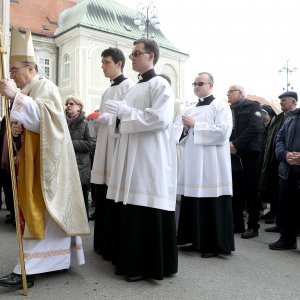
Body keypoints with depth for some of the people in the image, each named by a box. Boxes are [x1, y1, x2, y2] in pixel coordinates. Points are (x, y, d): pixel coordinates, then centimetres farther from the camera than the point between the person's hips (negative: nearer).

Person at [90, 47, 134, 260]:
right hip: (104, 149, 9)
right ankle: (104, 243, 23)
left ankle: (117, 247, 6)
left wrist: (105, 117, -18)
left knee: (115, 201, -6)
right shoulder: (108, 91, 22)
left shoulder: (129, 86, -3)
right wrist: (95, 120, 4)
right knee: (103, 199, 11)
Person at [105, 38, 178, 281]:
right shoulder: (135, 88, 20)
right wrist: (119, 116, 9)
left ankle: (152, 265, 12)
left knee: (150, 212, -2)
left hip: (151, 159, -8)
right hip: (133, 158, 8)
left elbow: (160, 118, -19)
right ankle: (133, 261, 23)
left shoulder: (160, 84, -5)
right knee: (133, 211, 11)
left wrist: (124, 111, -14)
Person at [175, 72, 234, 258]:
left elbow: (222, 132, -16)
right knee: (194, 206, 9)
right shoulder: (191, 111, 18)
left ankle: (215, 244, 13)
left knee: (213, 207, 0)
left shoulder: (221, 107, 0)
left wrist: (195, 125, -12)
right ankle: (198, 241, 23)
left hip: (212, 167, -6)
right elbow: (180, 134, 12)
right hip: (193, 166, 6)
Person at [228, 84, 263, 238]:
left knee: (251, 191, 0)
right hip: (232, 155, 5)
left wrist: (236, 144, -16)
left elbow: (255, 128, -12)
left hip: (249, 154, -5)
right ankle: (237, 224, 18)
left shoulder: (253, 106, 3)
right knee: (235, 192, 7)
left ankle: (253, 226, 9)